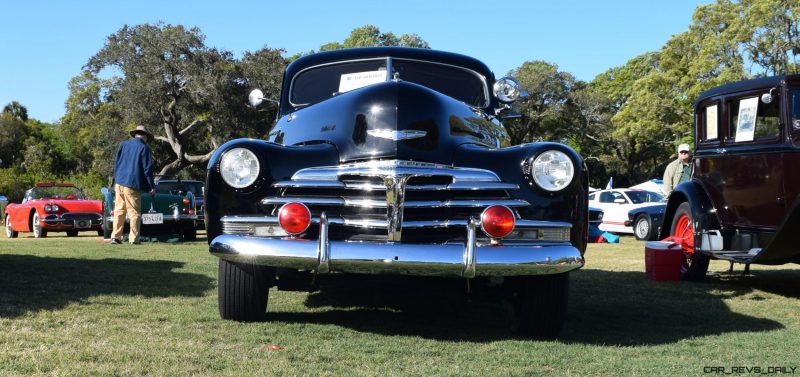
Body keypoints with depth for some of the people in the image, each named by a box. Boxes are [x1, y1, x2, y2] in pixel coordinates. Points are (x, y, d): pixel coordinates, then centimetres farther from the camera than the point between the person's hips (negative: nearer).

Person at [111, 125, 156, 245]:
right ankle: (133, 239, -2)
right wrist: (151, 187, -2)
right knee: (134, 212, 0)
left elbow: (116, 163, 15)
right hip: (133, 185, -5)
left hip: (119, 183, 5)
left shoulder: (123, 144, 12)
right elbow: (147, 169, -6)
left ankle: (116, 237, 10)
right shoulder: (144, 148, -4)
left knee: (119, 211, 11)